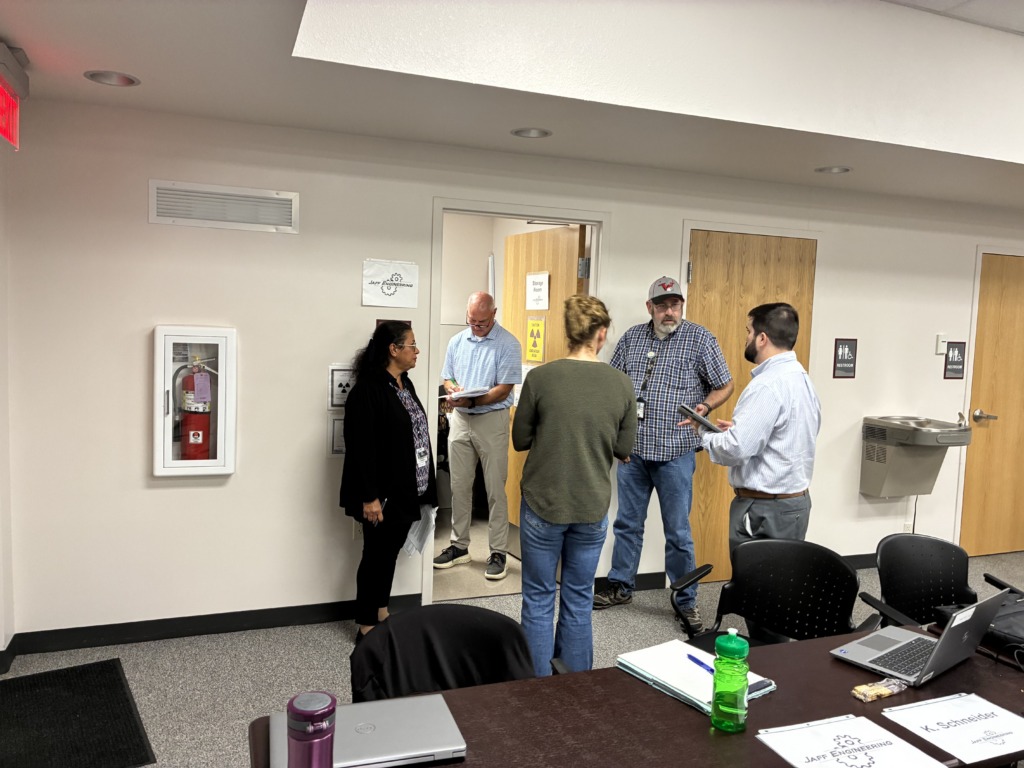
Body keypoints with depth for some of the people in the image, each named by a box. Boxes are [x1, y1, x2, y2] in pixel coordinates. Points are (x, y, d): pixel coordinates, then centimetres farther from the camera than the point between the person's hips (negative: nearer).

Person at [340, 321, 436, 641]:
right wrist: (369, 497, -22)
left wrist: (423, 487, 16)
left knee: (390, 552, 18)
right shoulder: (368, 390, -18)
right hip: (383, 495, -8)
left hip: (405, 491, 8)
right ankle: (366, 627, 19)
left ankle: (381, 616, 33)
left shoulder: (405, 384, 11)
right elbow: (361, 447, -21)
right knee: (377, 555, 4)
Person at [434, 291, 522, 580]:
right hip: (460, 419, 5)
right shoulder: (456, 342, 9)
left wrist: (472, 401, -24)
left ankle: (498, 552, 9)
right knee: (459, 487, 11)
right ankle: (459, 546, 23)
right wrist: (453, 388, -9)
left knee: (495, 489, 1)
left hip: (492, 419, -5)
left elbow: (504, 390, -13)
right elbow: (447, 378, 15)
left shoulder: (508, 345, -8)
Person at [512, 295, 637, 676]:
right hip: (592, 509, 2)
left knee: (539, 599, 12)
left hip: (543, 505, -2)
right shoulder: (622, 384, -6)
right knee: (579, 600, 16)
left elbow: (520, 440, -3)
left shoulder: (540, 377, -12)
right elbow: (624, 449, 2)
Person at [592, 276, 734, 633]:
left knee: (678, 532, 5)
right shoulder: (632, 337, 7)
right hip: (632, 449, 4)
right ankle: (621, 587, 30)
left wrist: (705, 406, -18)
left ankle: (686, 601, 19)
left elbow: (724, 385, 1)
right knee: (627, 523, 14)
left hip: (675, 452, -3)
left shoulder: (700, 339, -4)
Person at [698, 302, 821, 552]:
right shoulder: (801, 378, 10)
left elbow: (735, 449, -24)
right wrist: (738, 428, 11)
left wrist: (705, 434, -6)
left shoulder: (767, 385, -20)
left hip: (765, 510, -9)